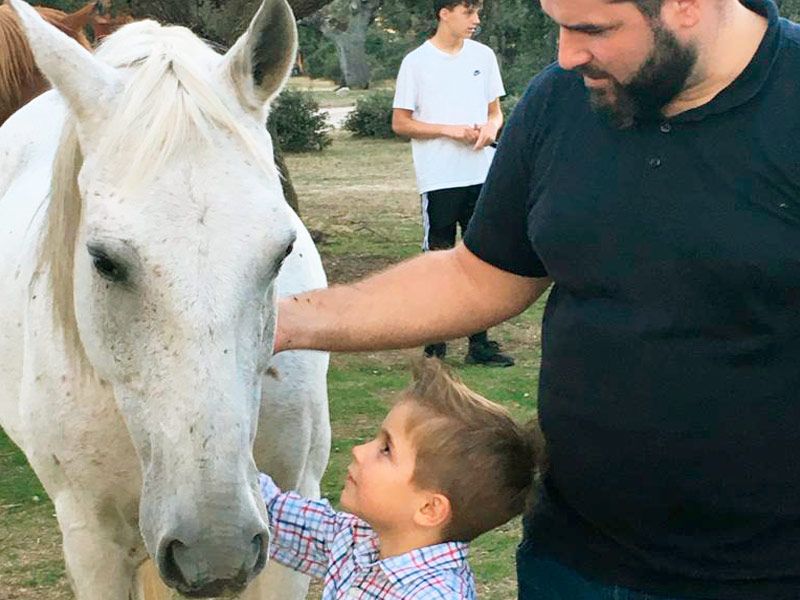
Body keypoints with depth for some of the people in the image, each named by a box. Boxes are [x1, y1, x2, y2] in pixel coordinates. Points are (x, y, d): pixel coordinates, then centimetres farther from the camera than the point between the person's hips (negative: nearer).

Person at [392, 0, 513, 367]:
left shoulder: (483, 56, 9)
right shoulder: (417, 62, -4)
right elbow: (400, 123, -4)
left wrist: (491, 126, -7)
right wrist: (450, 130, -14)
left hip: (481, 175, 4)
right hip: (439, 180, -4)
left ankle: (479, 343, 15)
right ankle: (434, 344, 11)